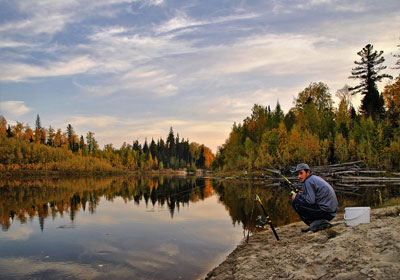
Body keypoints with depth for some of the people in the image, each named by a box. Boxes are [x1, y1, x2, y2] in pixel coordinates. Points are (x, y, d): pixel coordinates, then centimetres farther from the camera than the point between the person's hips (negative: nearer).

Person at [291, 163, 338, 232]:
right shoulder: (316, 178, 17)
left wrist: (297, 196, -6)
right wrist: (302, 195, 13)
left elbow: (310, 200, -20)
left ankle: (315, 224, -7)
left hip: (325, 211, -10)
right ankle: (322, 222, 13)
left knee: (295, 202, -9)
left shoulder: (308, 181, -11)